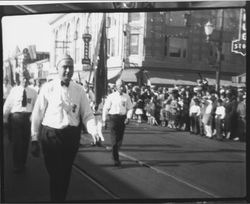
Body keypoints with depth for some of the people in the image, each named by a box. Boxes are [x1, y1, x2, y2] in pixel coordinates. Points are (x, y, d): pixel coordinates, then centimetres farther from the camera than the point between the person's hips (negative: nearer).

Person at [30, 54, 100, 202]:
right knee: (55, 174, -2)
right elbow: (37, 115, -2)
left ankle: (62, 199, 35)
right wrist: (35, 139, -2)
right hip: (51, 135, -3)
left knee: (66, 173, 16)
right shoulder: (48, 88, -5)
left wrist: (93, 130, -18)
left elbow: (87, 114, 1)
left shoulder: (79, 90, 2)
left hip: (72, 136, 3)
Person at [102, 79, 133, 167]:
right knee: (114, 139, -7)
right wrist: (104, 120, 0)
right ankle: (116, 159, -4)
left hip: (123, 118, 3)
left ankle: (115, 154, 34)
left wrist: (128, 117, -6)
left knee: (120, 139, 11)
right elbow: (105, 109, 1)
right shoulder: (111, 96, -3)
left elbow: (130, 108, 10)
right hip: (113, 117, -3)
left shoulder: (126, 97, 3)